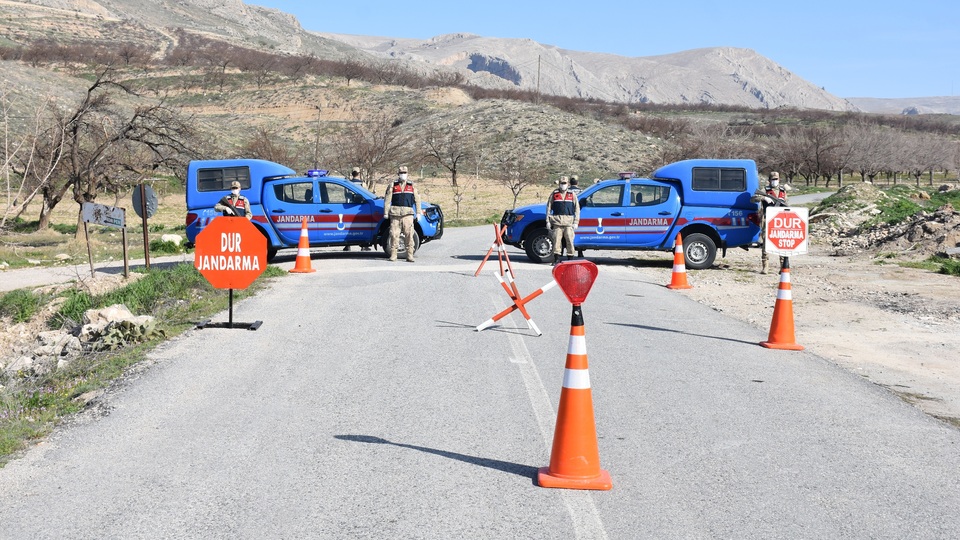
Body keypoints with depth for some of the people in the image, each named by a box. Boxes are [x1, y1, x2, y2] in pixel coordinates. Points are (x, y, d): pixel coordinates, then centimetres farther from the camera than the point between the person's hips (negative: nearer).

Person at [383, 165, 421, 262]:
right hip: (395, 213, 0)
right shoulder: (392, 185, 11)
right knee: (394, 234, -2)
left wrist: (418, 213, 10)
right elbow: (387, 199, 9)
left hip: (408, 214, 0)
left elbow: (417, 199, 16)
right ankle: (393, 255, 5)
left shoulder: (412, 185, 15)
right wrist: (386, 212, 4)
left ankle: (410, 256, -5)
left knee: (409, 235, -7)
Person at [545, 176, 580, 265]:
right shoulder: (554, 194, 11)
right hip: (557, 221, 0)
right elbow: (549, 208, 11)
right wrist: (548, 221, 5)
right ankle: (557, 259, 2)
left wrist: (576, 222, 3)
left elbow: (577, 209, 11)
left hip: (569, 221, 0)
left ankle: (569, 258, 2)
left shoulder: (572, 195, 12)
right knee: (557, 239, -4)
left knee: (569, 240, -5)